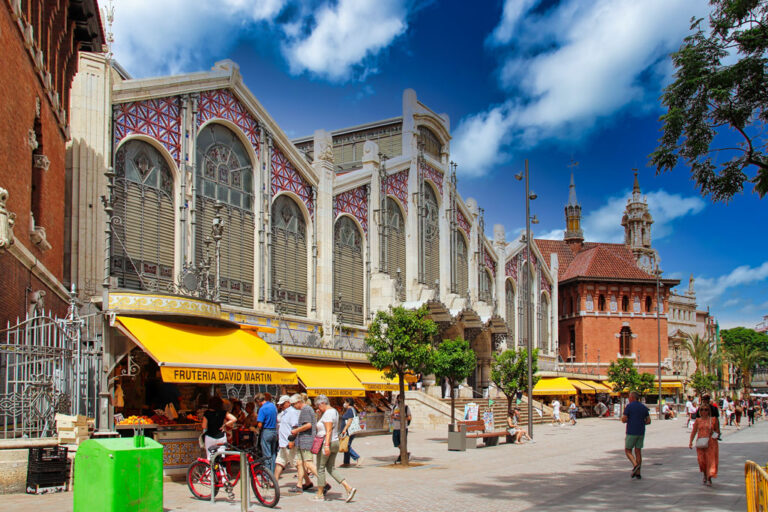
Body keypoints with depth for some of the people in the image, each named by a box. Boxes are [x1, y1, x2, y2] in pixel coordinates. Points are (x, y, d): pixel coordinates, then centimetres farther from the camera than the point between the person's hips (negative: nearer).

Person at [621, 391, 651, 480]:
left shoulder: (629, 406, -8)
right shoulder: (644, 407, 8)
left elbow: (624, 420, -10)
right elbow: (648, 421, 7)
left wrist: (622, 418, 11)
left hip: (631, 432, -5)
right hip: (641, 432, 5)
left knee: (628, 450, 7)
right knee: (638, 451, 10)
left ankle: (635, 465, -18)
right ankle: (638, 473, 8)